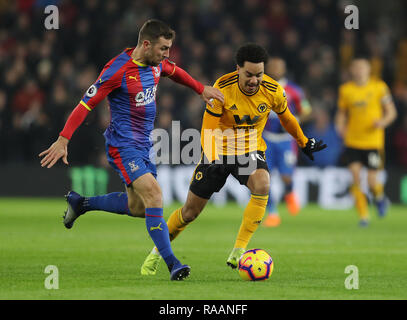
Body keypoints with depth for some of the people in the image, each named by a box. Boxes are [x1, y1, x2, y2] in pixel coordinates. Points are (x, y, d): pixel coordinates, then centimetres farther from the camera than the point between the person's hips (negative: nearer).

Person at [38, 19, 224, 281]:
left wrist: (202, 89, 25)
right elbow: (86, 104, -18)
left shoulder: (156, 64, 2)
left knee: (137, 207, 15)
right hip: (123, 146, -9)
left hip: (143, 146, 9)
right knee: (153, 194, -22)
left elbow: (174, 71, 28)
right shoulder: (118, 70, -20)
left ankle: (81, 203, 35)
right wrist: (63, 140, -23)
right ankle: (172, 264, -22)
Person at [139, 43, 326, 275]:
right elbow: (209, 130, -19)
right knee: (191, 211, 3)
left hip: (251, 150, 1)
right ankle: (158, 252, 29)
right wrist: (212, 158, -37)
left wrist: (305, 143, 22)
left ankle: (238, 252, -27)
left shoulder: (273, 91, -14)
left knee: (262, 185, -33)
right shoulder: (222, 88, -21)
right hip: (220, 151, -1)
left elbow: (286, 118, 9)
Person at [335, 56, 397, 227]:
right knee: (355, 177, -10)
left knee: (372, 182, -6)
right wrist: (340, 126, -6)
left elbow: (391, 112, 4)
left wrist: (383, 121, -17)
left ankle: (380, 197, 30)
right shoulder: (345, 90, 4)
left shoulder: (379, 87, -1)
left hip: (373, 142, -2)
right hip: (352, 141, 2)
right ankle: (363, 215, 3)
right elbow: (341, 112, 15)